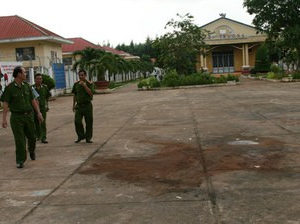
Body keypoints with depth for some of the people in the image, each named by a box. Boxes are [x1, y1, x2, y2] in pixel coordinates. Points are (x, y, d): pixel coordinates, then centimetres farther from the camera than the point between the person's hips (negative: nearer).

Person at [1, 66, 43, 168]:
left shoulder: (27, 86, 7)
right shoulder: (10, 88, -7)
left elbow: (33, 100, 12)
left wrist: (38, 113, 9)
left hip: (28, 115, 4)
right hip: (16, 117, -4)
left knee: (32, 137, 12)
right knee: (19, 140, -4)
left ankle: (32, 150, 43)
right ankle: (20, 161, 6)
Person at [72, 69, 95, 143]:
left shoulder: (89, 84, -3)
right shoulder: (76, 84, 8)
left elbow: (91, 93, -17)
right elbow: (75, 95, 15)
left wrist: (84, 85, -21)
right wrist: (74, 105, 12)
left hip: (87, 105, -2)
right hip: (79, 105, 2)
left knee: (89, 122, 2)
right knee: (77, 121, -7)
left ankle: (88, 138, 14)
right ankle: (80, 136, 11)